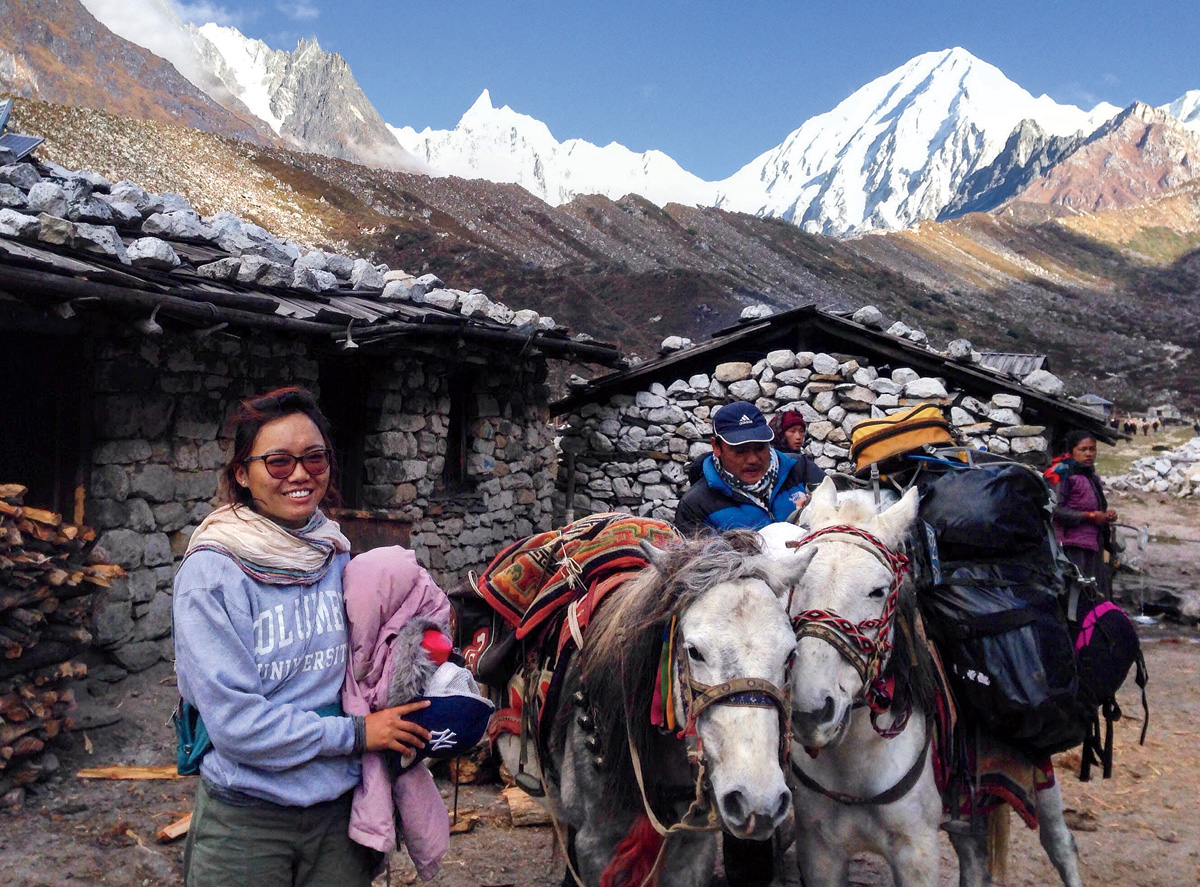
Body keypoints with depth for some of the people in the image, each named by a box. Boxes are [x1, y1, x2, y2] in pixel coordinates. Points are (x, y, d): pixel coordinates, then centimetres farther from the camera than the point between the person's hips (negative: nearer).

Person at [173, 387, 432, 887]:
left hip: (340, 809, 4)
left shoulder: (339, 557, 1)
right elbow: (234, 722, -18)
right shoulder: (211, 573, -14)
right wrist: (355, 734, -16)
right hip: (245, 820, -4)